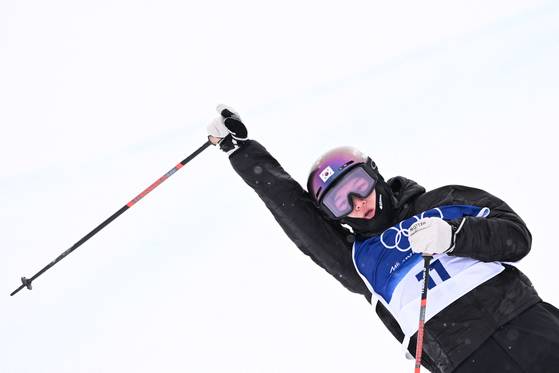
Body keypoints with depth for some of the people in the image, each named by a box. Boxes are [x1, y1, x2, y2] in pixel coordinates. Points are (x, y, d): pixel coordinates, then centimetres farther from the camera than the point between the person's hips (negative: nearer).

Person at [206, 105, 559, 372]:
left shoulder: (444, 202, 15)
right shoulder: (360, 259, 15)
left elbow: (516, 234, 7)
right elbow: (287, 201, 15)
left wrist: (454, 234, -10)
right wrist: (239, 146, 18)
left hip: (527, 322, 1)